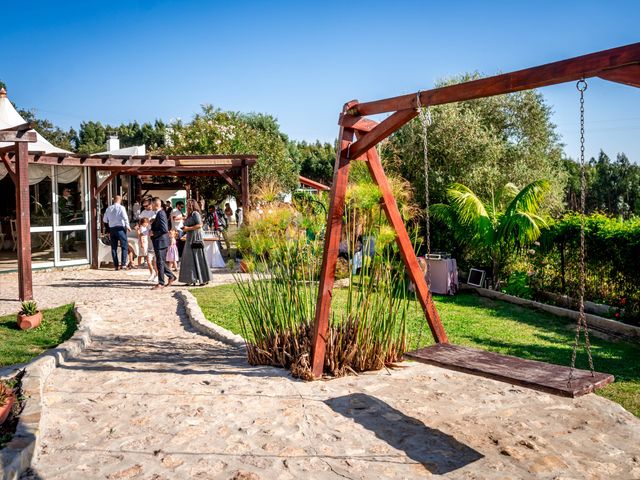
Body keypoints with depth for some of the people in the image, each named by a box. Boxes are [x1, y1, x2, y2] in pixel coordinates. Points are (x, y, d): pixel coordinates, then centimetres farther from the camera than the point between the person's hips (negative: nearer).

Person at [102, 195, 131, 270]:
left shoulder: (109, 208, 8)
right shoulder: (121, 208, -6)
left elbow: (104, 220, 14)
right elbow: (125, 218, -13)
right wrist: (128, 226, -5)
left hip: (112, 229, 5)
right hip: (120, 228, -4)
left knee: (114, 247, 8)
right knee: (124, 246, 2)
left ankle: (116, 265, 9)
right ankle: (123, 264, -6)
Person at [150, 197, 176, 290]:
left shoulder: (161, 214, -18)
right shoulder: (159, 213, 13)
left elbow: (164, 229, -24)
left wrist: (154, 233, -15)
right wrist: (152, 229, 8)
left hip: (161, 241, -10)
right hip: (159, 242, 10)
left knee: (160, 263, -2)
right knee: (161, 262, 17)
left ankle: (161, 283, 5)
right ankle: (171, 276, 26)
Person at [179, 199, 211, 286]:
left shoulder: (195, 213, -9)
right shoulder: (189, 215, 19)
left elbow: (199, 225, -19)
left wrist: (188, 228, -14)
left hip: (196, 238, -9)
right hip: (190, 239, 9)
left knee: (197, 258, -6)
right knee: (189, 259, 6)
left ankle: (204, 279, 0)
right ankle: (192, 279, 9)